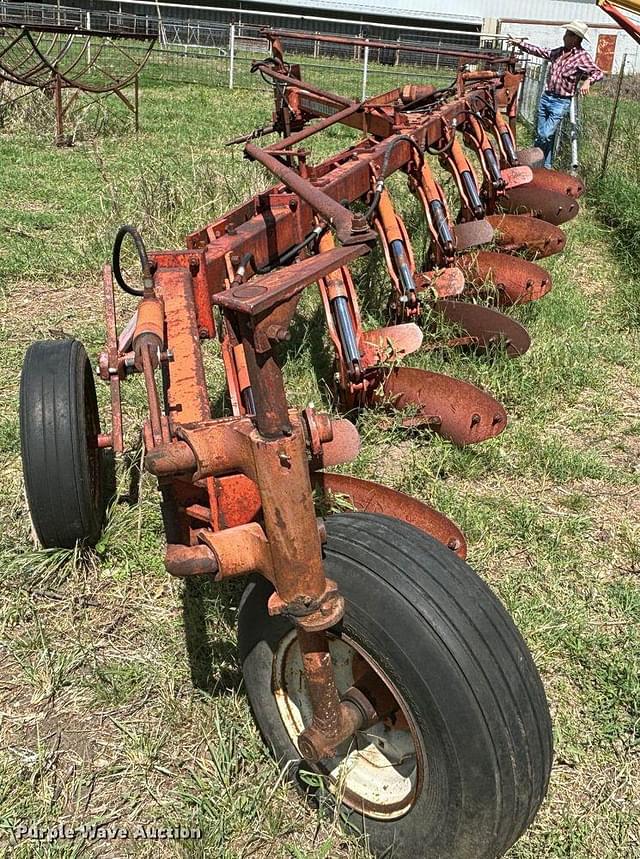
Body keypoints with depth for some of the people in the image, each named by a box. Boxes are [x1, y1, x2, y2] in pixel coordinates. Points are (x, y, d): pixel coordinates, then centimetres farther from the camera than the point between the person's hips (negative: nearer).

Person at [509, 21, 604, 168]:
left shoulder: (582, 57, -10)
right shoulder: (558, 52, 8)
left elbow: (598, 73, -17)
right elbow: (539, 51, 20)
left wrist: (588, 80, -38)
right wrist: (520, 43, 20)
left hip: (561, 102, -7)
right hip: (546, 97, 7)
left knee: (546, 135, -14)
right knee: (541, 134, 10)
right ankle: (547, 164, 23)